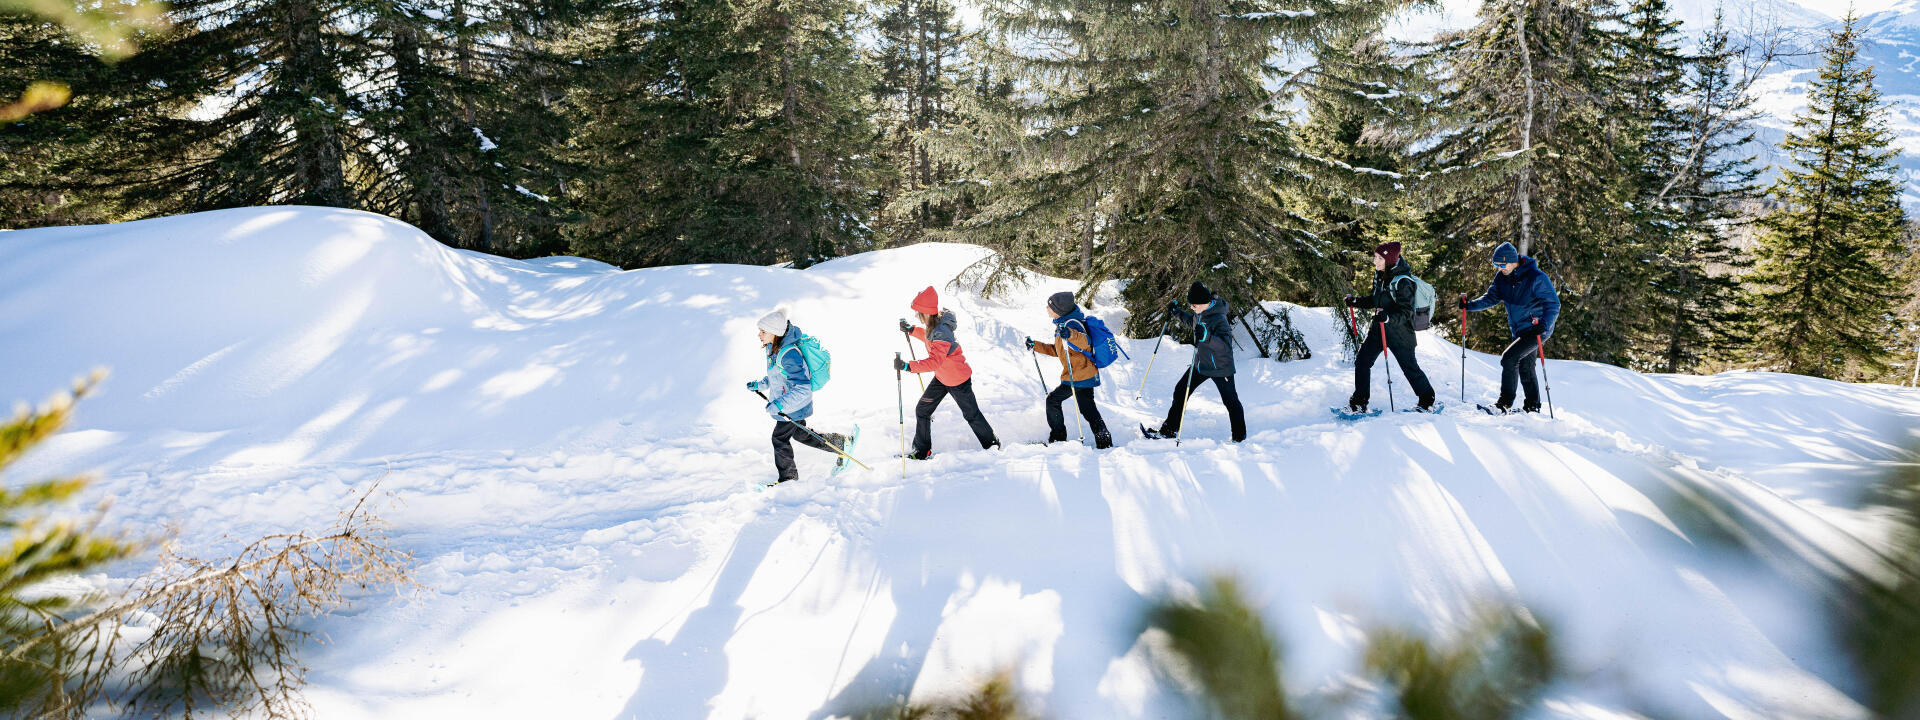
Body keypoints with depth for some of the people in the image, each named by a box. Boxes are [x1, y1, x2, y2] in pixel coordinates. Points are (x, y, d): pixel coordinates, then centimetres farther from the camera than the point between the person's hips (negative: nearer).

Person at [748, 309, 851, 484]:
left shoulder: (788, 354, -31)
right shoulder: (775, 348, -1)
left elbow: (803, 389, -33)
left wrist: (780, 404, -37)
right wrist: (760, 385, 10)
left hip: (794, 405, -10)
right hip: (783, 402, 10)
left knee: (780, 438, 1)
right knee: (801, 435, 23)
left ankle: (788, 476, 20)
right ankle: (841, 443, 36)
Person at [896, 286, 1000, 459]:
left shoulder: (941, 332, -36)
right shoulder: (933, 325, -8)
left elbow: (934, 361, -45)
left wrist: (907, 366, -52)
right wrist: (911, 330, 8)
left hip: (959, 381, -9)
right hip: (942, 377, 9)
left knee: (971, 414, 10)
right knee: (922, 410, 7)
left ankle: (991, 443, 33)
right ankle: (922, 450, 19)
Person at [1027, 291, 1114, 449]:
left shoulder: (1071, 324, -16)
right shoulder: (1061, 324, 17)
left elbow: (1085, 342, -35)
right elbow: (1057, 350, 30)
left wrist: (1070, 334, -53)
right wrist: (1035, 346, 32)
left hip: (1081, 377, -10)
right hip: (1073, 377, 10)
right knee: (1052, 400, 12)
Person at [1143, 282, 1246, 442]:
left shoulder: (1219, 319, -26)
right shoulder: (1200, 312, -1)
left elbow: (1226, 346, -36)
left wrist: (1207, 337, -49)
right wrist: (1177, 313, 17)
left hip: (1220, 367, -8)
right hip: (1201, 363, 8)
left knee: (1230, 401, 6)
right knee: (1180, 392, 7)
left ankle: (1240, 436, 24)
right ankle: (1169, 430, 15)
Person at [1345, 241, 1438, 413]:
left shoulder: (1402, 281, -22)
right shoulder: (1380, 275, 3)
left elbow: (1405, 312, -25)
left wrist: (1388, 317, -41)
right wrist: (1356, 302, 4)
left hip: (1399, 331, -7)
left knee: (1410, 367, 4)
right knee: (1362, 361, 2)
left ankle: (1428, 401, 25)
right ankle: (1359, 403, 11)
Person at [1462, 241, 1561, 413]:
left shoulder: (1536, 277, -21)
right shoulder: (1503, 277, 0)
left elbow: (1553, 304, -20)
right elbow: (1491, 298, 8)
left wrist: (1544, 324, -36)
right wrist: (1470, 305, -9)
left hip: (1538, 330, -8)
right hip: (1519, 331, 8)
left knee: (1508, 358, -19)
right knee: (1525, 369, 16)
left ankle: (1505, 402, -14)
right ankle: (1533, 407, 29)